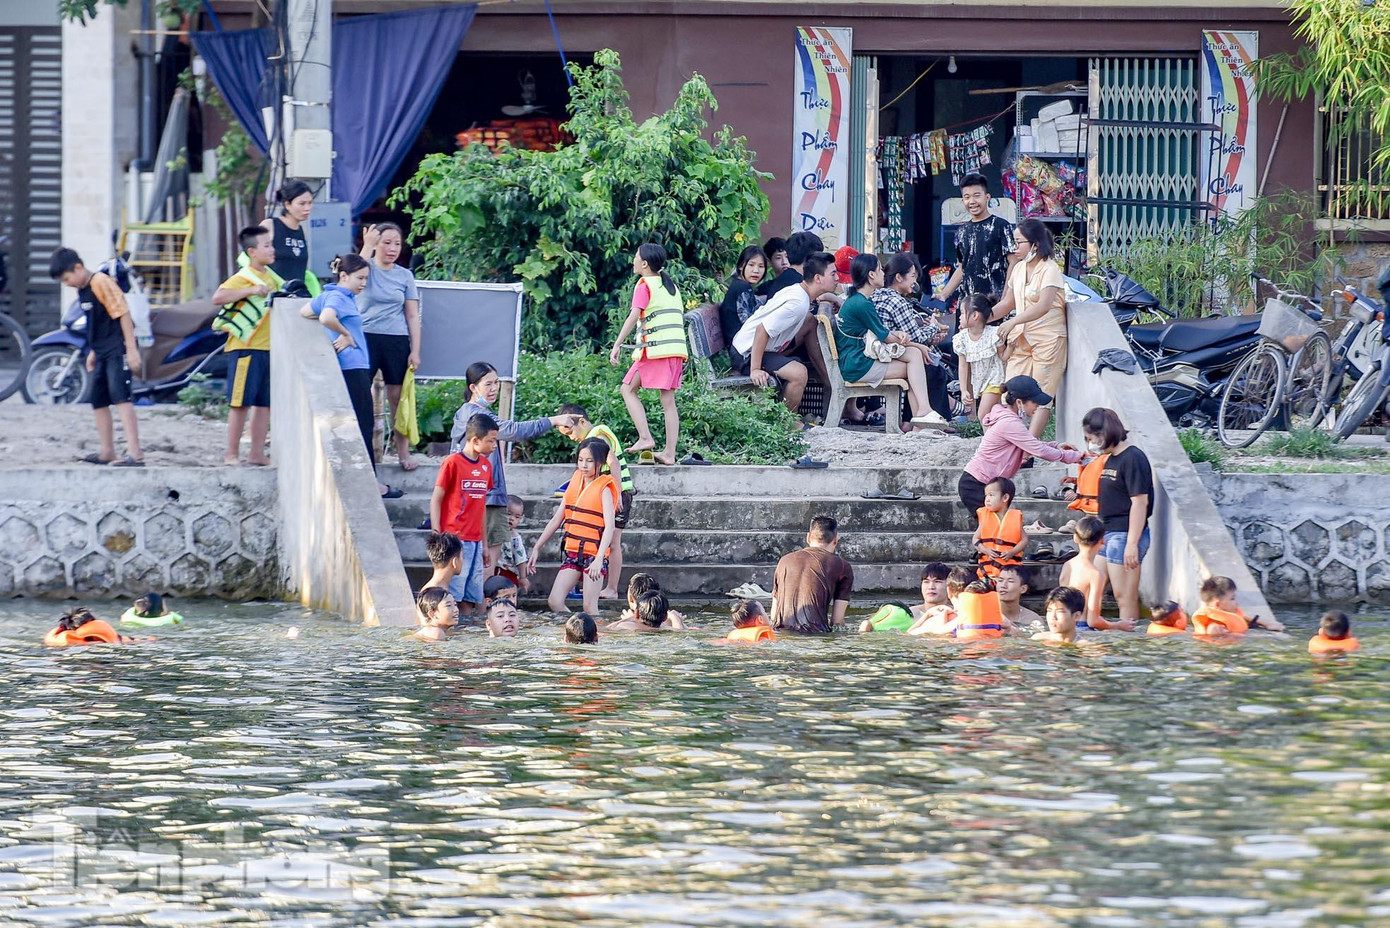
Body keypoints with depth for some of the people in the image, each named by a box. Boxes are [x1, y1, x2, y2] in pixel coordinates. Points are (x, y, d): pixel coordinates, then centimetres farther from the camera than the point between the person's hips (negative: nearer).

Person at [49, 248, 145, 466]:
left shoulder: (101, 283, -15)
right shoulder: (82, 290, 13)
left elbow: (123, 314, -17)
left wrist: (131, 349, -20)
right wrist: (93, 351, 24)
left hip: (118, 349, -10)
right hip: (102, 353, 10)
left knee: (120, 396, -20)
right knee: (98, 401, 13)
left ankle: (134, 452, -28)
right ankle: (107, 452, 25)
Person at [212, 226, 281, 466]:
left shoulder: (271, 277, 13)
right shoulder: (243, 278, -12)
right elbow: (218, 297, -28)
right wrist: (251, 291, -30)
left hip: (269, 348, 8)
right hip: (246, 348, -8)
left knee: (265, 403, 9)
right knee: (240, 402, -4)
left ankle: (257, 453, 15)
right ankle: (232, 454, 0)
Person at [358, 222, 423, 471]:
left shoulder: (405, 276, 11)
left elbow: (413, 316, 10)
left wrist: (415, 351, 4)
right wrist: (367, 245, -20)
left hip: (397, 341, 2)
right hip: (366, 338, -2)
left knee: (398, 397, 3)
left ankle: (403, 452, 9)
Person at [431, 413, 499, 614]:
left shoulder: (486, 465, 12)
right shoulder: (453, 463, -7)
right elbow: (436, 500, -5)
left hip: (475, 542, 7)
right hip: (454, 540, -7)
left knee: (471, 599, 7)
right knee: (451, 597, -9)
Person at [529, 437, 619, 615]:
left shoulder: (603, 489, -7)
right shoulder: (575, 484, 11)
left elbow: (609, 526, -16)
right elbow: (557, 519, 17)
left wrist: (599, 559, -27)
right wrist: (537, 548, 15)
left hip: (594, 553, -6)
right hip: (572, 552, 6)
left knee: (589, 607, -7)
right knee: (555, 602, -4)